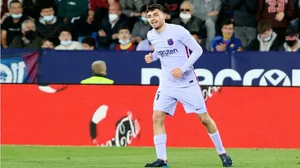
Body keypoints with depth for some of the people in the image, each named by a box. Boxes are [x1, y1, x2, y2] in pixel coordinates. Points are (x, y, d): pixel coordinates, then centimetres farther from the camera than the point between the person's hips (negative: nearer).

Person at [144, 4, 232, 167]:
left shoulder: (178, 31, -16)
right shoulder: (151, 35, 1)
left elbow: (198, 50, -12)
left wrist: (183, 69, -21)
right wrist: (152, 56, 0)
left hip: (187, 83, -5)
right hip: (167, 84, 5)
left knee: (204, 118, 1)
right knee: (157, 117, -11)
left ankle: (222, 152, 19)